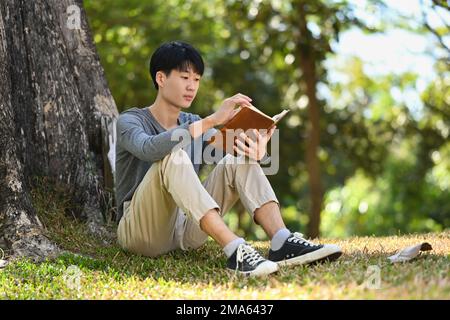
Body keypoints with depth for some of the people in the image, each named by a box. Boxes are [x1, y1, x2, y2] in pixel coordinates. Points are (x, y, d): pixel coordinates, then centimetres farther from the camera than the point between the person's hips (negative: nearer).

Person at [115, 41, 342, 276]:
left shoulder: (195, 125, 15)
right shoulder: (130, 121, -3)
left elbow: (235, 146, -4)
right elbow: (149, 149, -29)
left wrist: (257, 151, -29)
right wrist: (212, 120, -35)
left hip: (187, 230, 5)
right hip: (142, 230, -5)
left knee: (240, 160, -10)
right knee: (174, 155, -31)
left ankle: (282, 242, -31)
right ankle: (234, 249, -44)